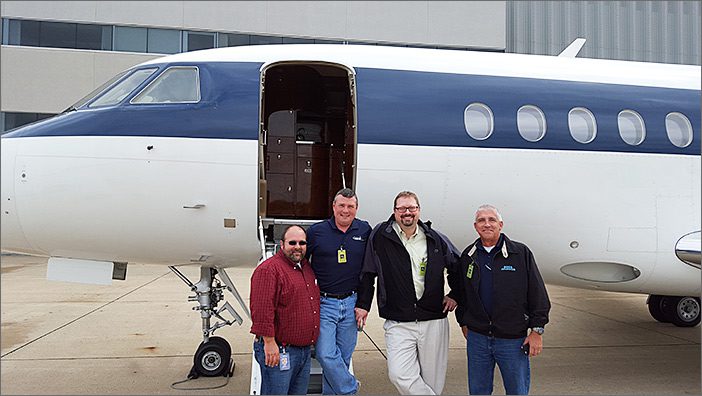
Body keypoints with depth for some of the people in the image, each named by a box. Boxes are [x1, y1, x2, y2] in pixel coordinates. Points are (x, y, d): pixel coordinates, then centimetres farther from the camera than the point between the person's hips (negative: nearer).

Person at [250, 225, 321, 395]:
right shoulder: (268, 269, -14)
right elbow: (261, 310, -21)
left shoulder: (307, 268, 14)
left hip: (305, 350, 9)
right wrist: (269, 342, -23)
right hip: (278, 350, -8)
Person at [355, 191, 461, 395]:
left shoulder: (436, 239, 5)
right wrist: (363, 304, 4)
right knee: (399, 376, -16)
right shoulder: (380, 236, 0)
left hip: (434, 322, 2)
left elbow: (457, 267, 19)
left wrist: (455, 295, 13)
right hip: (398, 323, -1)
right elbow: (368, 273, 7)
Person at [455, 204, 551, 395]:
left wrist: (537, 330, -6)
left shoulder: (521, 253, -5)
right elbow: (461, 293, 16)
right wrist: (463, 322, 16)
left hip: (513, 339, -3)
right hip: (477, 338, 3)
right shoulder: (468, 256, 5)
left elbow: (538, 294, -4)